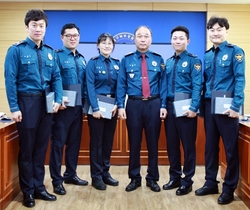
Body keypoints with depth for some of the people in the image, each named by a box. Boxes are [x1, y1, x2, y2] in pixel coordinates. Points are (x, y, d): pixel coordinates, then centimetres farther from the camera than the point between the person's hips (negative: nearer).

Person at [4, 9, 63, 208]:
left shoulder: (50, 52, 9)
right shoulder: (16, 50, -6)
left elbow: (56, 78, 9)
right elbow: (10, 80, -9)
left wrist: (58, 100, -5)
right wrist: (14, 107, -14)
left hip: (46, 103, 5)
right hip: (27, 102, -5)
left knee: (41, 147, 12)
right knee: (27, 148, 5)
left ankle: (39, 187, 25)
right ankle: (28, 191, 18)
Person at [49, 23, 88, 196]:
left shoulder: (82, 59, 14)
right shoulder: (57, 56, -6)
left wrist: (85, 101, 5)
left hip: (78, 106, 7)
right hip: (63, 106, -7)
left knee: (75, 141, 14)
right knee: (58, 142, 1)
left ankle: (71, 174, 28)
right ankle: (57, 180, 11)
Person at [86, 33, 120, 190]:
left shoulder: (117, 64, 8)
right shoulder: (93, 63, -4)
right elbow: (90, 87, -11)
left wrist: (117, 104, -8)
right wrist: (95, 108, -18)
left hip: (112, 105, 4)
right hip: (97, 105, -4)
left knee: (108, 140, 10)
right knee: (96, 141, 2)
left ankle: (105, 172, 22)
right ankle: (96, 176, 11)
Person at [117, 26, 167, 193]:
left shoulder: (158, 60, 6)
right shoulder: (127, 60, 5)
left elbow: (163, 84, 3)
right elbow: (121, 84, 3)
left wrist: (163, 105, -4)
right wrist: (120, 106, -4)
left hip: (154, 104, 0)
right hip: (133, 105, 0)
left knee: (153, 142, 8)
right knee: (134, 143, 7)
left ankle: (152, 178, 21)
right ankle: (135, 178, 21)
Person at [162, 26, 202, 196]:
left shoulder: (193, 60, -3)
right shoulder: (168, 62, 15)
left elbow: (197, 86, -11)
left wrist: (193, 108, -20)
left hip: (186, 108, -5)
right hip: (170, 107, 6)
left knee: (188, 145, 4)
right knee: (171, 144, 11)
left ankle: (187, 181, 15)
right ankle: (175, 178, 26)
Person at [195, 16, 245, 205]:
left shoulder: (235, 51, -4)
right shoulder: (207, 55, 12)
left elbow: (240, 80, -11)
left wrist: (236, 106, -19)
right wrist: (202, 105, 9)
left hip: (226, 106, -5)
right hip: (209, 106, 6)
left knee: (231, 148, 3)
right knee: (210, 146, 12)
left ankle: (229, 188, 15)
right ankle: (211, 183, 25)